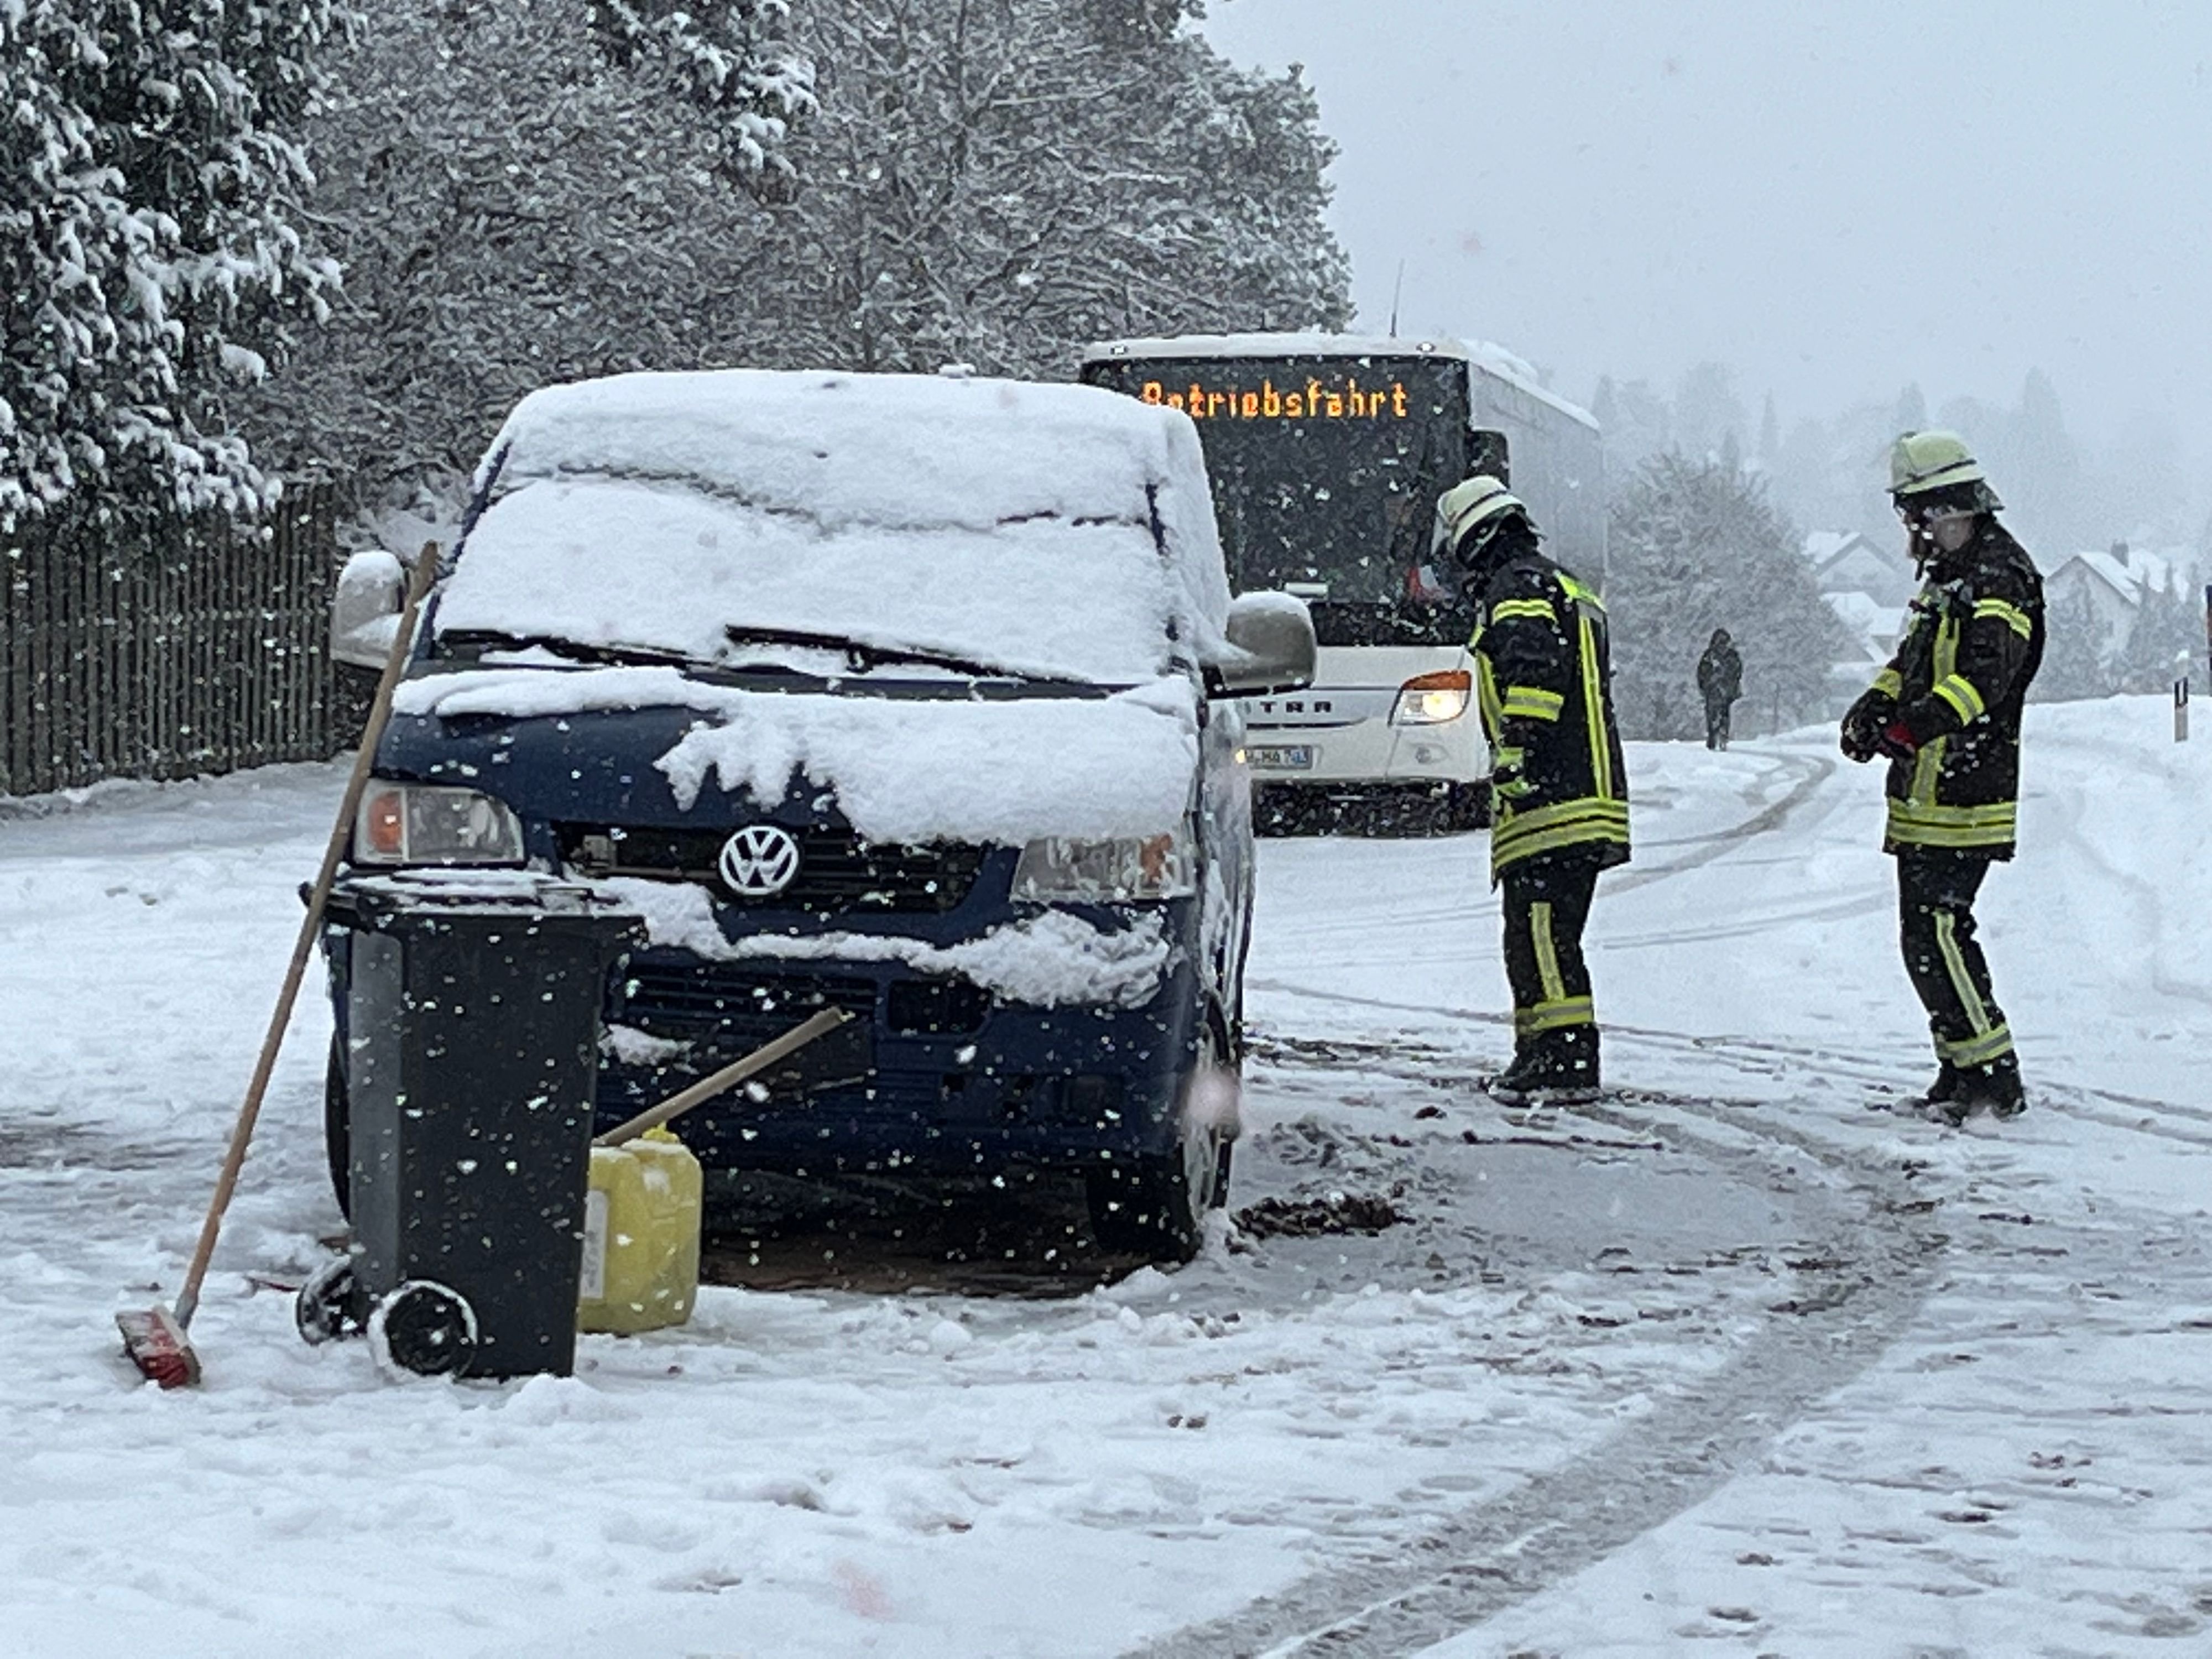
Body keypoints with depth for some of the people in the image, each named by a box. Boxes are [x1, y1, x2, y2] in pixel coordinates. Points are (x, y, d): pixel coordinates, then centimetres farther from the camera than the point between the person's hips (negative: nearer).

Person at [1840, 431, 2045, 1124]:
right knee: (1936, 933, 15)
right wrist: (1875, 707, 5)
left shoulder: (1999, 579, -13)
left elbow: (1987, 670, -28)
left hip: (1962, 799, -10)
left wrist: (1925, 720, -43)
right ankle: (1962, 1074, 23)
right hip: (1926, 797, 10)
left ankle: (1996, 1080, -11)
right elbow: (1914, 662, 25)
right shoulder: (1950, 578, 19)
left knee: (1934, 933, -14)